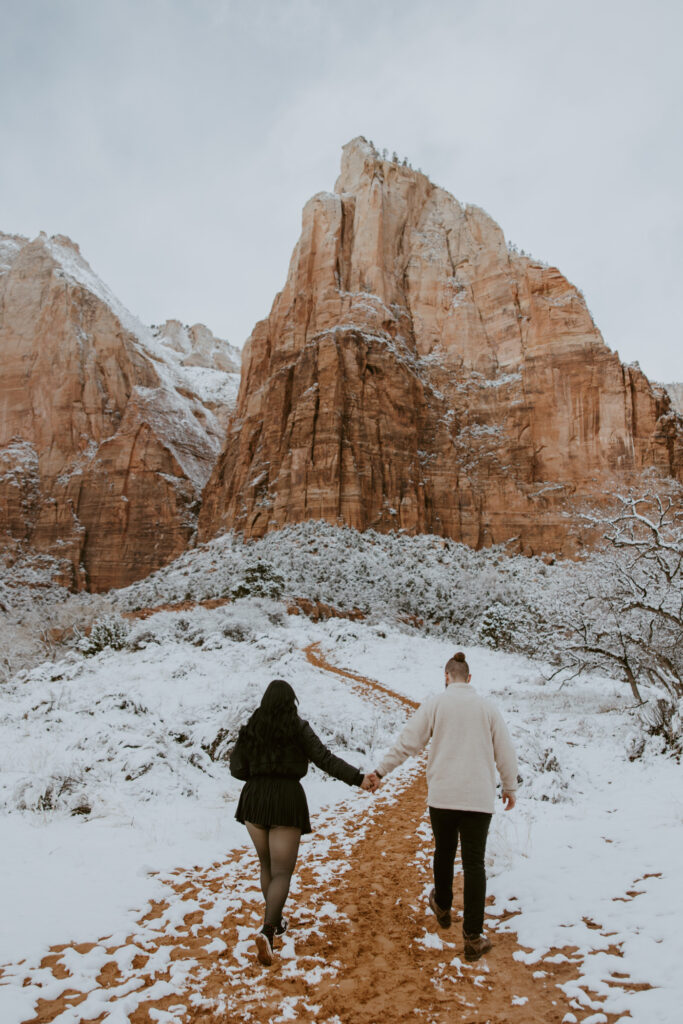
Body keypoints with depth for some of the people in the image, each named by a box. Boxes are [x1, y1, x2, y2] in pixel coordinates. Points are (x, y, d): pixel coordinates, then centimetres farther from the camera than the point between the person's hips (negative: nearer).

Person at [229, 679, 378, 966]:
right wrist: (358, 778, -15)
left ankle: (276, 921, 34)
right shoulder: (298, 727, -5)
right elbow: (325, 758, -13)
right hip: (287, 800, -3)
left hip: (254, 799, 4)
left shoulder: (251, 729, 4)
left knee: (267, 866, 23)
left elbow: (236, 768, 2)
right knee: (282, 872, 2)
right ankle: (267, 931, -18)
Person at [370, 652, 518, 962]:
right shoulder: (487, 707, 1)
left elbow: (407, 742, -4)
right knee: (474, 863, 5)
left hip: (442, 796, 0)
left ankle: (442, 906, 41)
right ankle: (473, 937, 5)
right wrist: (510, 787, 21)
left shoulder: (434, 704, -3)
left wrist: (380, 771, 6)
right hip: (479, 797, 0)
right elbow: (505, 752, 7)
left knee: (444, 852, 20)